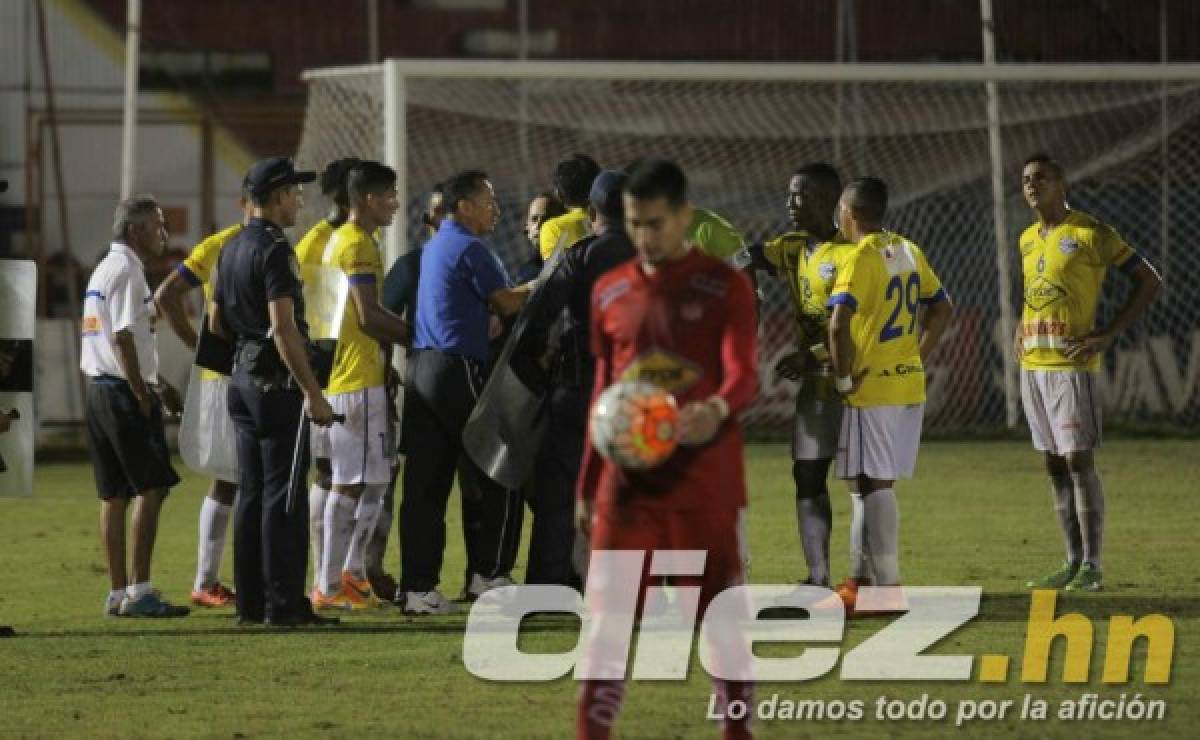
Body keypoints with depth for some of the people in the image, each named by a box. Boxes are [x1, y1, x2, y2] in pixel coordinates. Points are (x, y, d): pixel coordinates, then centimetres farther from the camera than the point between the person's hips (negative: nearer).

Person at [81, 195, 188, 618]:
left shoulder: (104, 270, 19)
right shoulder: (126, 271, -12)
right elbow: (124, 339, -19)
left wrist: (157, 385, 24)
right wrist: (143, 394, -17)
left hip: (98, 389, 10)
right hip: (122, 392, -10)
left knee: (114, 494, 10)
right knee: (152, 487, -9)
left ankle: (118, 593, 11)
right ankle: (139, 592, -13)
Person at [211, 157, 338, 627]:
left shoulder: (231, 250, 12)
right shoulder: (275, 250, -16)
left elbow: (216, 322, 19)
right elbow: (283, 328, -22)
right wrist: (313, 394, -21)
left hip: (242, 377, 9)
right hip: (277, 382, -9)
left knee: (251, 494, 11)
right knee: (282, 495, -6)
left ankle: (251, 601, 13)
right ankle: (283, 604, -7)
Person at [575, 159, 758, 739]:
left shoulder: (724, 288, -3)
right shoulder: (609, 293, 11)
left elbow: (743, 374, -15)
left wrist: (717, 410, -39)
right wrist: (586, 488, 16)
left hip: (707, 488, -3)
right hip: (627, 487, 3)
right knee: (609, 619, -3)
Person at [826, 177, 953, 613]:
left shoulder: (861, 258, -14)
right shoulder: (908, 252, 10)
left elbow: (838, 324, -26)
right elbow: (942, 308, 20)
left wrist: (844, 378, -15)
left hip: (872, 388, -8)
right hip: (911, 385, 8)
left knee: (874, 485, -5)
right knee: (874, 483, 15)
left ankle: (887, 587, -7)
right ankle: (862, 577, 18)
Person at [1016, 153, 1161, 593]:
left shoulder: (1089, 234, -7)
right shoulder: (1028, 239, 14)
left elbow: (1149, 281, -6)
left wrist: (1109, 336, -11)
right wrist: (1021, 330, 15)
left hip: (1071, 363, -7)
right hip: (1032, 363, 7)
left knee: (1078, 461, -9)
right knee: (1054, 464, 8)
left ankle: (1092, 567, -8)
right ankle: (1073, 562, 12)